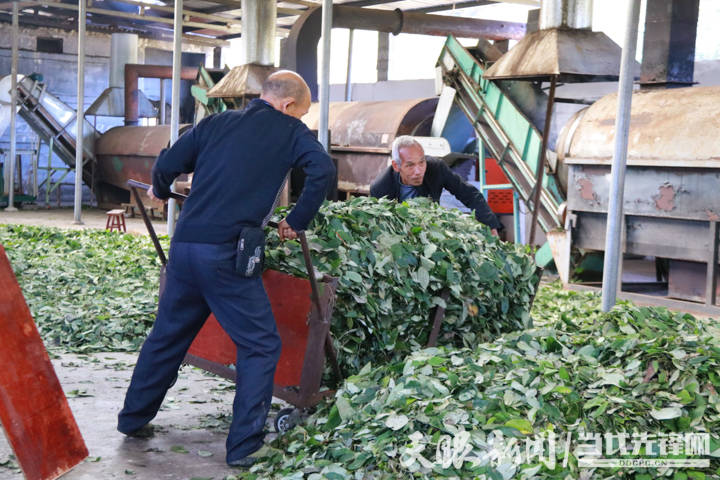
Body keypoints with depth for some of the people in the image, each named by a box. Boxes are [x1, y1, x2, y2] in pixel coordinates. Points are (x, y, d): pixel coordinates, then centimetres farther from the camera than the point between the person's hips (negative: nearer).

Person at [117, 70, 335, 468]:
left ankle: (134, 418, 34)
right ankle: (243, 446, 2)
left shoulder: (217, 123, 15)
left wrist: (160, 191, 34)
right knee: (260, 345, 5)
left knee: (167, 334, 22)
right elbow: (322, 170, -13)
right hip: (227, 253, -5)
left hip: (185, 245, 6)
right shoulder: (289, 131, 4)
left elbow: (166, 166, 13)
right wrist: (296, 223, -3)